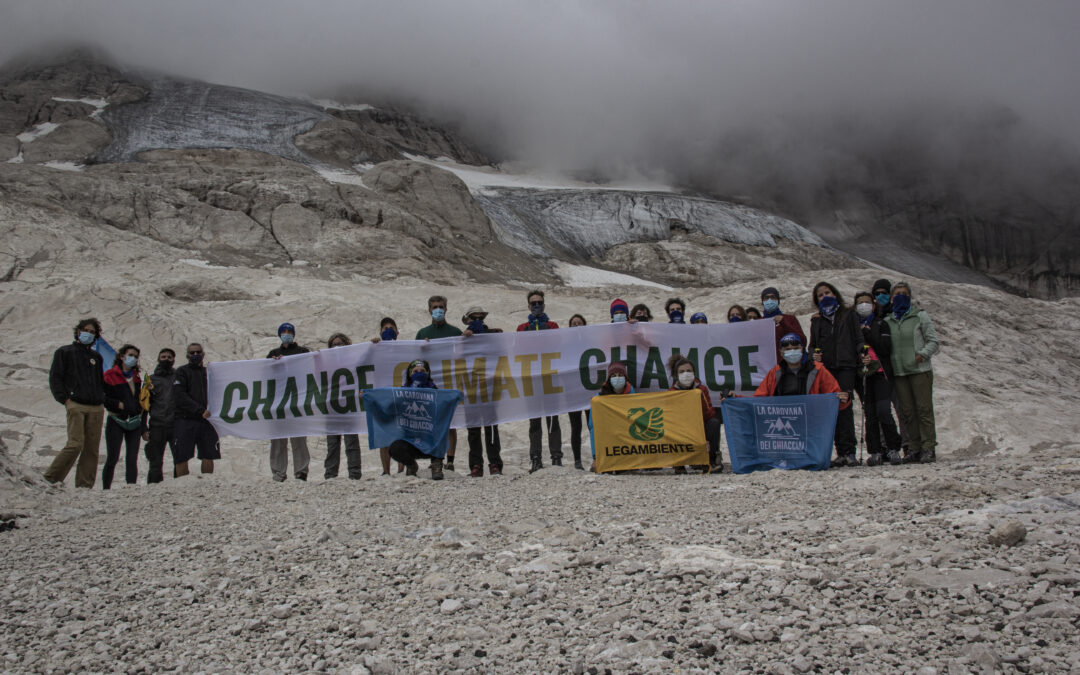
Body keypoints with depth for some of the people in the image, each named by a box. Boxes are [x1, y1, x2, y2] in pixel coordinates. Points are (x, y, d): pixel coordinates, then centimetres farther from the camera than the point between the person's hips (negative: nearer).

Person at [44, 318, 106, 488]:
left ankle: (85, 486, 2)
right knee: (75, 444, -16)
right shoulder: (65, 352, 10)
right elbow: (55, 378, 3)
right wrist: (65, 399, -7)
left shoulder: (96, 357, 23)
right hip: (76, 405, -5)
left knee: (92, 448, 0)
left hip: (96, 408, 5)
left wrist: (103, 400, 12)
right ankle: (51, 478, -2)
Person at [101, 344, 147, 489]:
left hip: (135, 422, 4)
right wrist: (118, 404, -14)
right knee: (112, 459, -5)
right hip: (116, 422, -4)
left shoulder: (136, 377, 16)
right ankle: (105, 490, 6)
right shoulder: (110, 375, -1)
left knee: (132, 460, 0)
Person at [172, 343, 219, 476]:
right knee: (182, 457, -5)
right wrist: (200, 410, -14)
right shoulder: (182, 372, 5)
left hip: (206, 420, 4)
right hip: (185, 420, -4)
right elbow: (180, 397, -7)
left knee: (209, 455, 1)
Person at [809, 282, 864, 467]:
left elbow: (858, 339, 8)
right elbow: (812, 345, 24)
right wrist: (813, 355, 2)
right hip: (824, 369, 3)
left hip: (845, 367, -3)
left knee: (844, 407, -13)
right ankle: (841, 453, -1)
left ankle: (849, 452, -13)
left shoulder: (848, 315, 13)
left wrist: (862, 355, -11)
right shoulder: (816, 320, 20)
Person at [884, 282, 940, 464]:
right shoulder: (888, 321, 14)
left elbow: (934, 341, 2)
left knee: (924, 409, -6)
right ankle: (915, 449, 11)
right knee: (907, 412, 4)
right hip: (899, 372, 4)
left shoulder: (920, 316, 4)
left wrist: (922, 354, -12)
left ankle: (929, 448, -2)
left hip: (920, 369, -4)